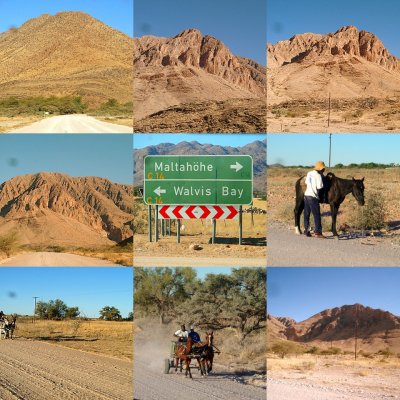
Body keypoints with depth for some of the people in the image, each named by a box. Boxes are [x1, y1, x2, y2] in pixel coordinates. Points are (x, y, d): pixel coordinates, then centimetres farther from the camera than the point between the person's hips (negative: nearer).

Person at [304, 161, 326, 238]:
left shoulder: (309, 173, 11)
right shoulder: (318, 175, -10)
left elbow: (306, 183, 12)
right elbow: (319, 188, -13)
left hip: (306, 195, 8)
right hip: (313, 197, -8)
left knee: (306, 214, 12)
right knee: (317, 215, -4)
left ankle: (306, 230, 16)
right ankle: (317, 232, -7)